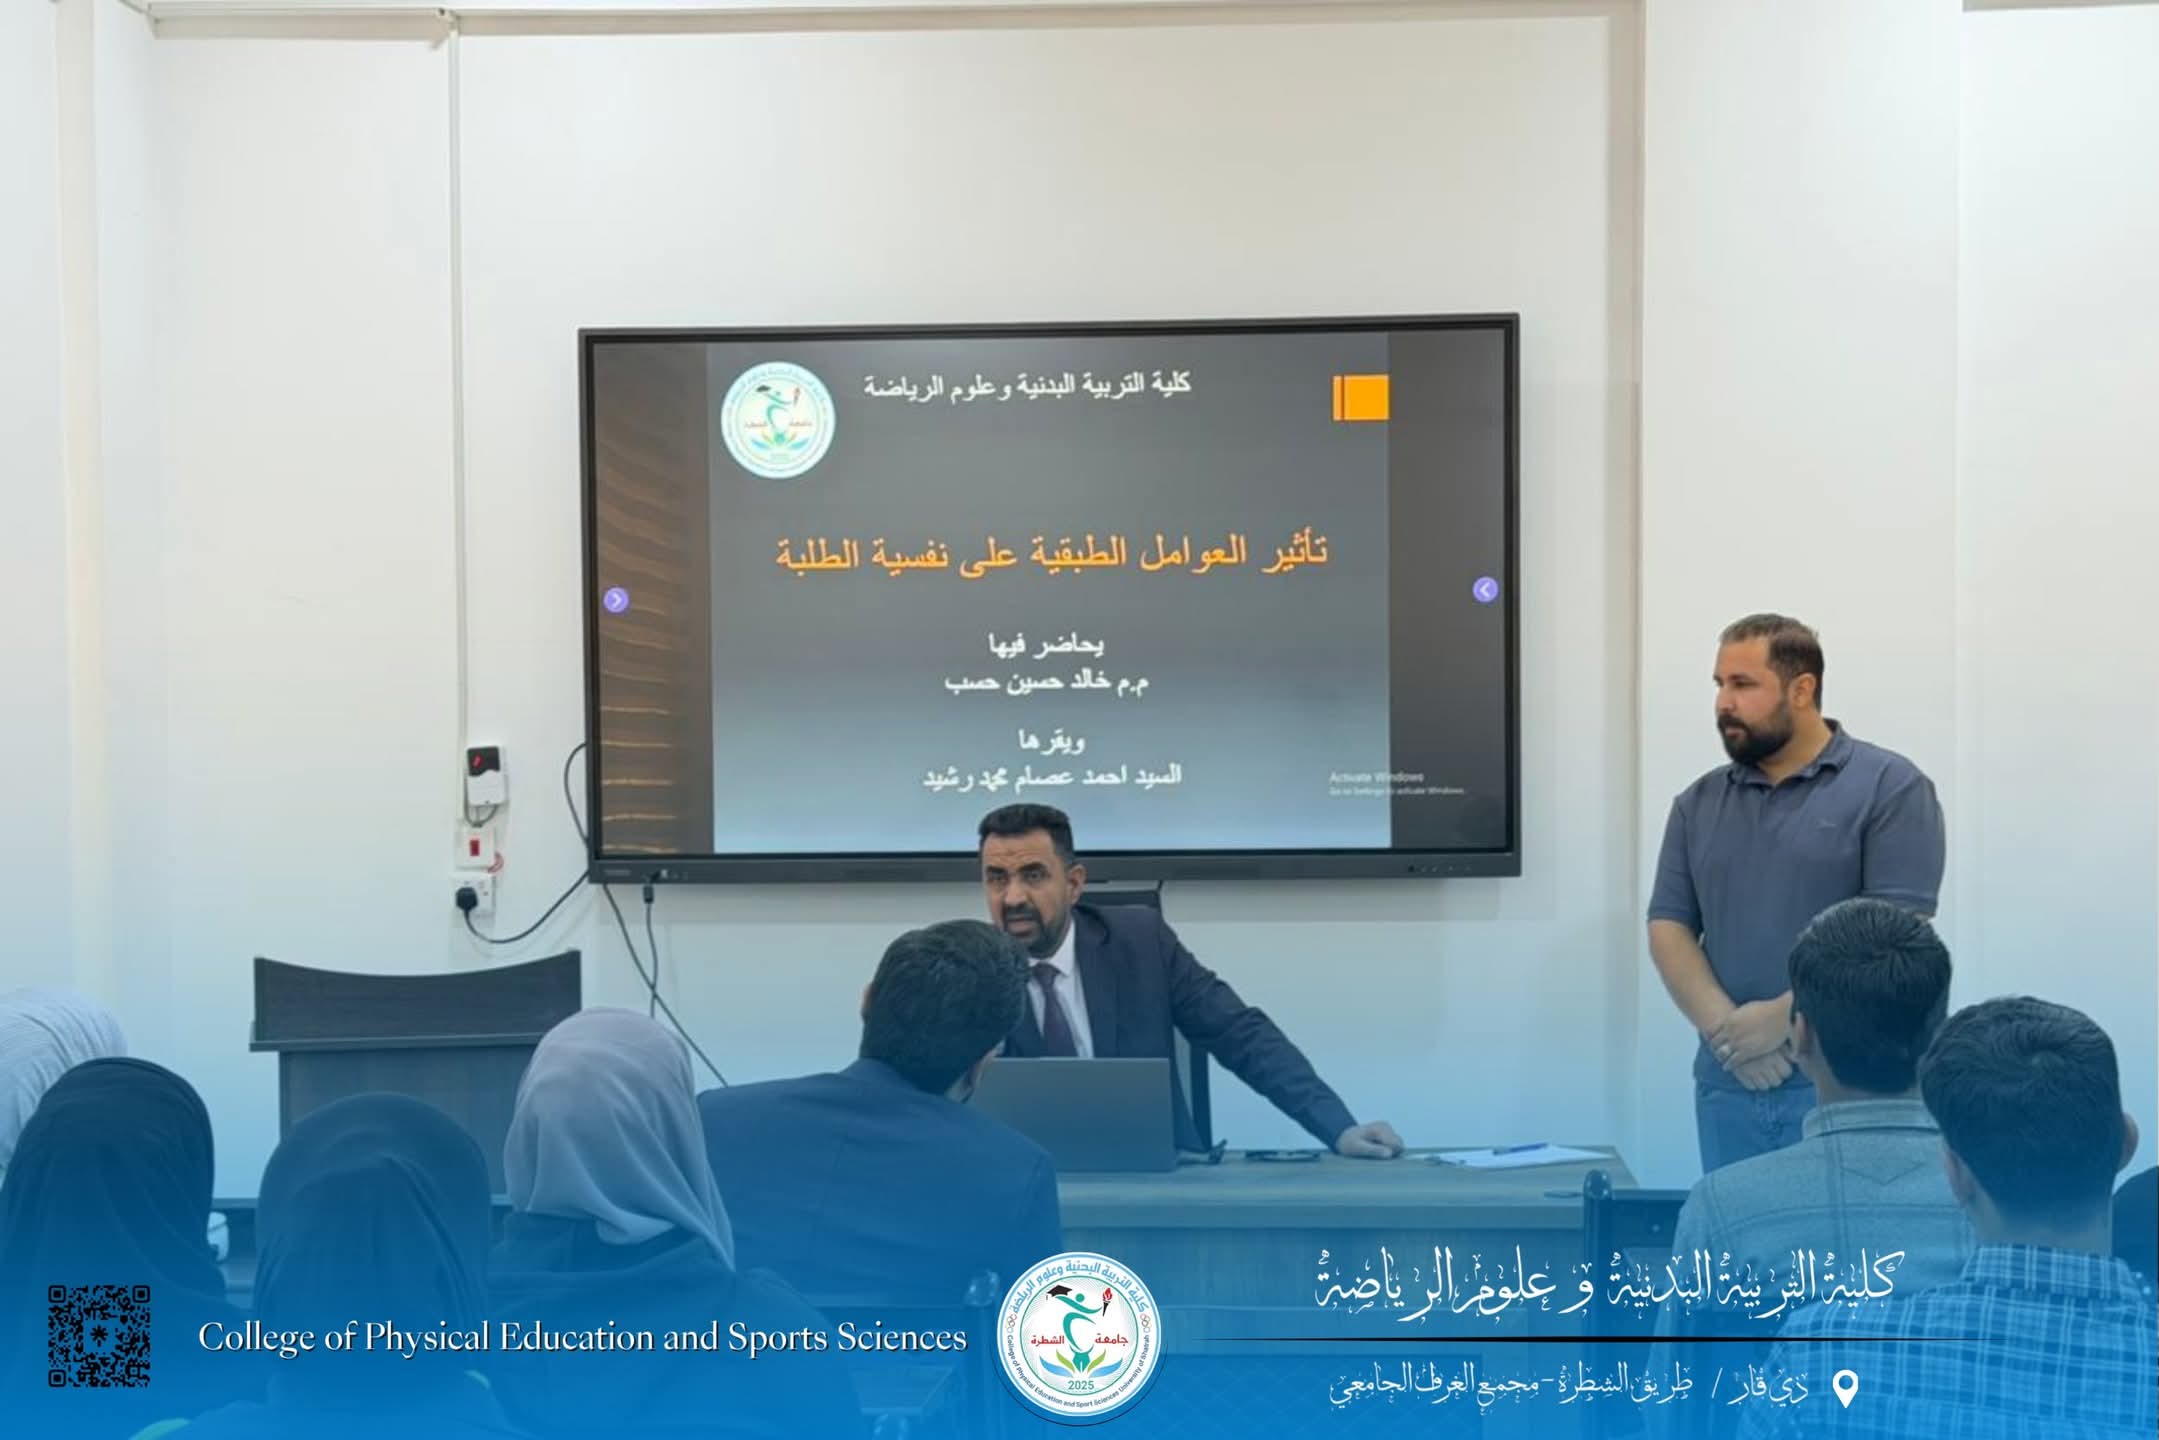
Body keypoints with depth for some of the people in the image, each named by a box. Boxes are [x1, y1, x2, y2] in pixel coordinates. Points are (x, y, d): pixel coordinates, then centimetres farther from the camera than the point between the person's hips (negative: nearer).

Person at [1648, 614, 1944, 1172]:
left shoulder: (1890, 787, -3)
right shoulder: (1698, 804, 12)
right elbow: (1668, 928, 7)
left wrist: (1782, 1018, -16)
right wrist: (1726, 1029, -9)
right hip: (1729, 1084, 5)